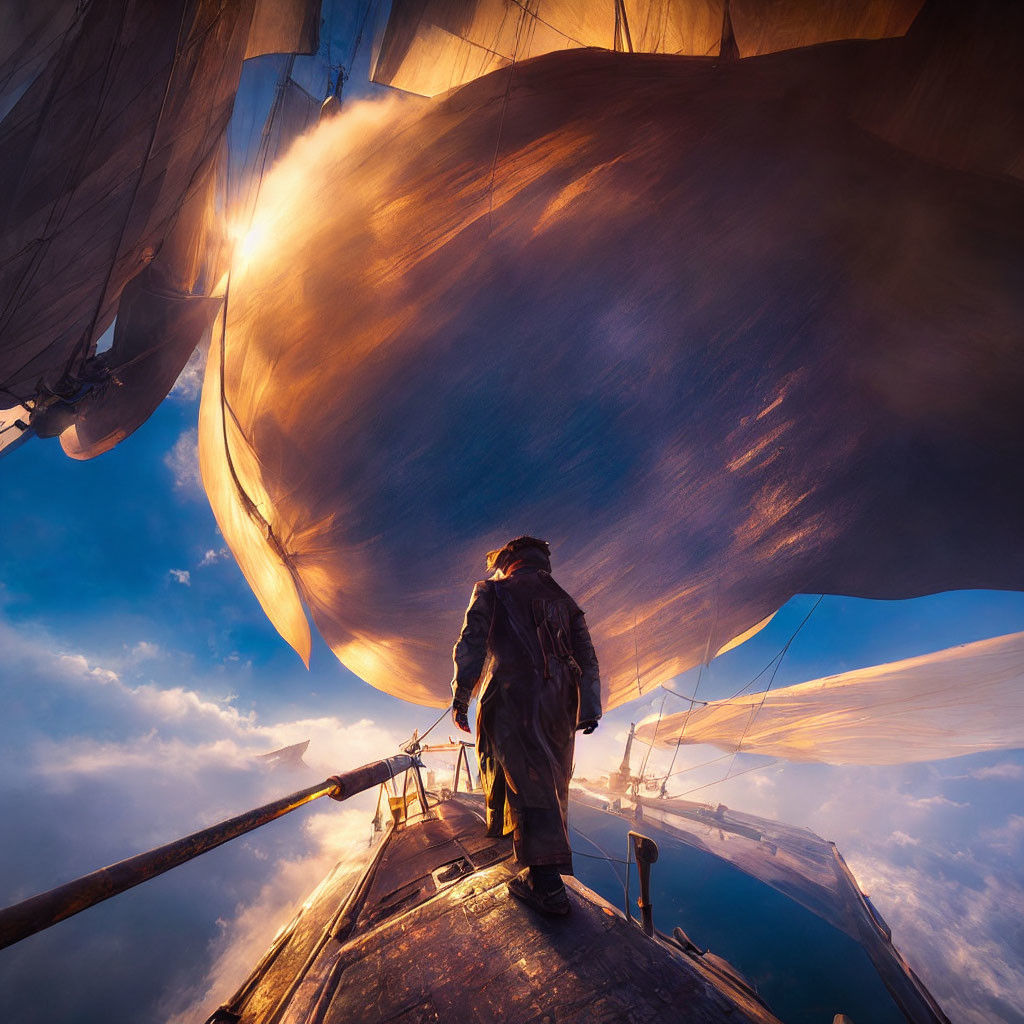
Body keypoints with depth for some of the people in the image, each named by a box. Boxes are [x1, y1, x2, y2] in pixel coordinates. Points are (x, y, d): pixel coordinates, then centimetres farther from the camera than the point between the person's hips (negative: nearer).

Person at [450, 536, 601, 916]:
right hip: (559, 701, 5)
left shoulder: (492, 591, 7)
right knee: (551, 777, 19)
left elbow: (470, 644, -4)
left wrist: (461, 697, -2)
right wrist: (589, 709, 13)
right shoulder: (564, 600, 18)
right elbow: (587, 657, 12)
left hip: (513, 695, -4)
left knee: (527, 780, -5)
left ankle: (546, 879, -8)